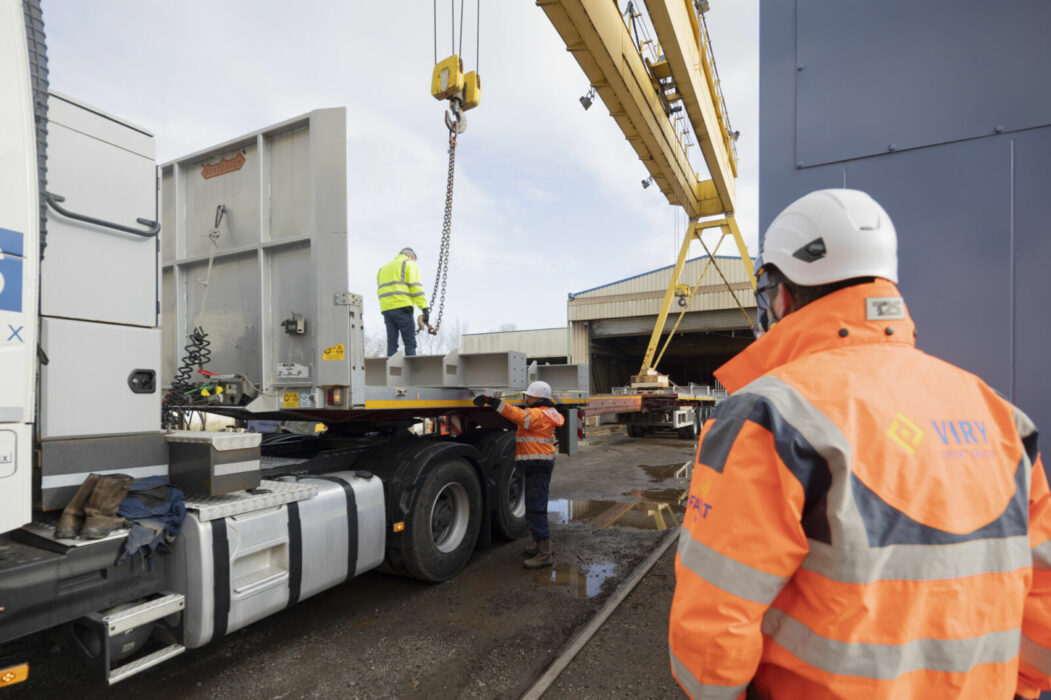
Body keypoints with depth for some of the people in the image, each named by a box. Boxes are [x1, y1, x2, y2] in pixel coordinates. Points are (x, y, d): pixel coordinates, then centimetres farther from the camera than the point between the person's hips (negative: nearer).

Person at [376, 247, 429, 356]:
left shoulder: (383, 268, 29)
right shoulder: (409, 264, 8)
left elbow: (381, 291, 22)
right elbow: (415, 287, -6)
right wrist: (425, 308, -11)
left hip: (386, 309, 6)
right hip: (402, 307, -6)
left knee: (392, 343, 4)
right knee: (410, 342, -7)